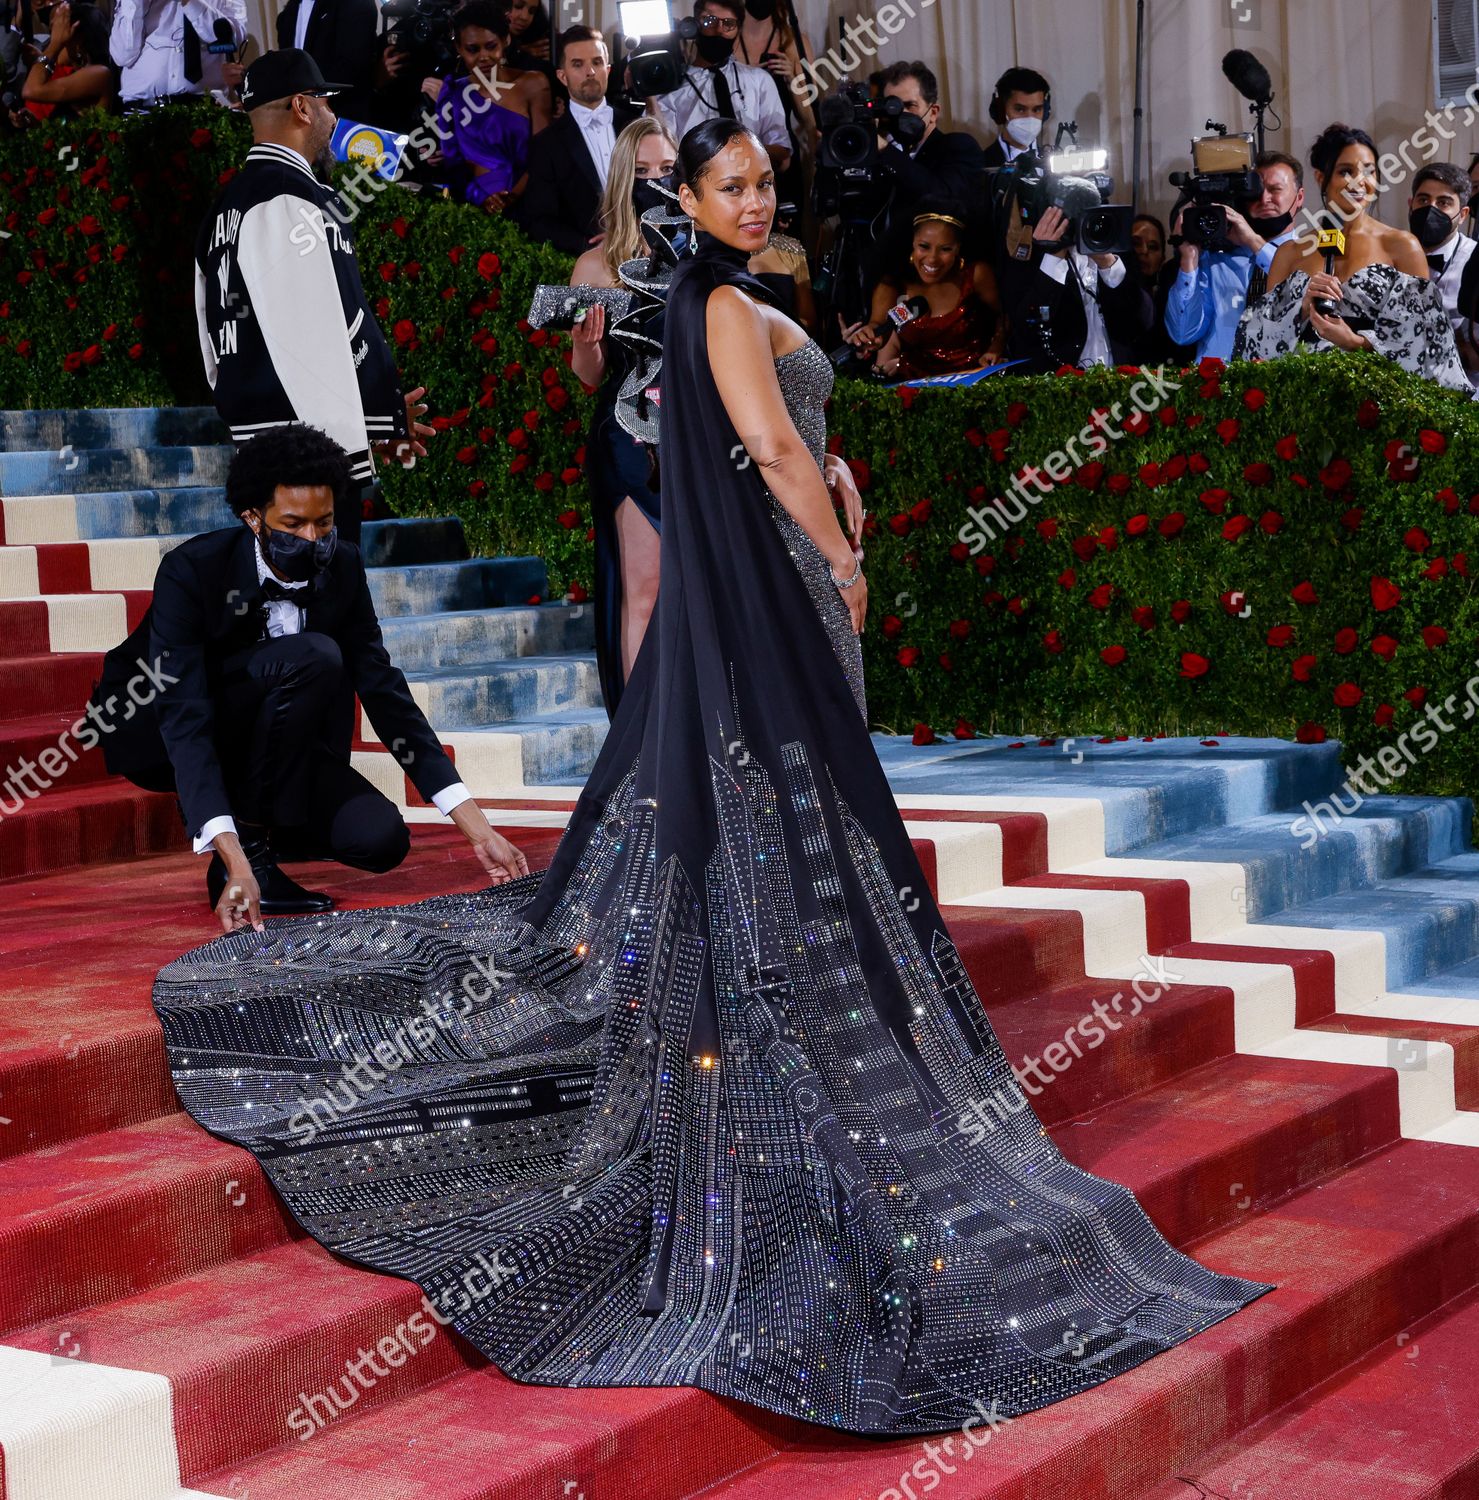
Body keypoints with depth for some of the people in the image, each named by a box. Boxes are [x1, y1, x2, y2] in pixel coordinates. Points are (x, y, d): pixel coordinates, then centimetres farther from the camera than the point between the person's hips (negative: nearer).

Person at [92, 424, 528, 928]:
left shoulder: (342, 567, -12)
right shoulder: (190, 571, -28)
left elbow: (384, 691, -10)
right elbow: (183, 722, -36)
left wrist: (477, 828, -19)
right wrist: (235, 860, -48)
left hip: (258, 735, 5)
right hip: (152, 731, -5)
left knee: (380, 838, -19)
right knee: (314, 657, -31)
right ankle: (249, 847, -21)